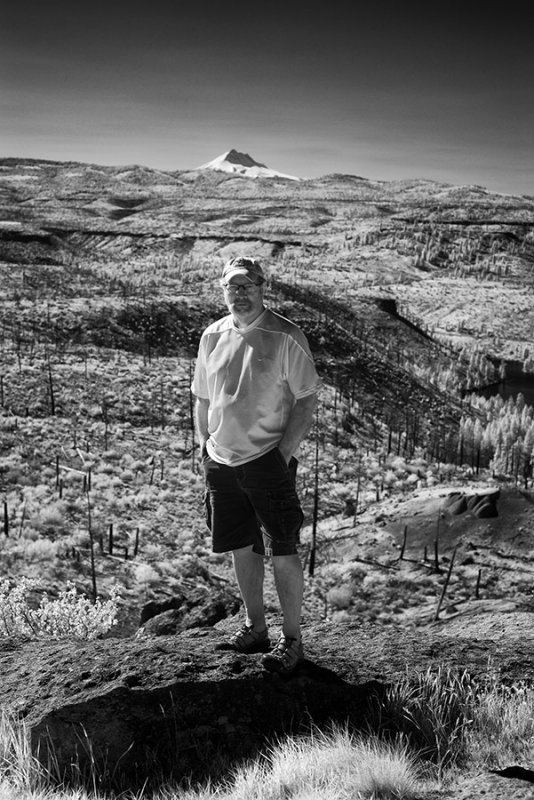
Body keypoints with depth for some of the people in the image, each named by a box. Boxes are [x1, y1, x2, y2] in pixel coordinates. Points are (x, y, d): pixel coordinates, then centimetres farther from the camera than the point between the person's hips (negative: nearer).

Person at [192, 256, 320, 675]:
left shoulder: (286, 337, -8)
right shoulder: (213, 336, 7)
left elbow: (307, 402, -8)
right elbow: (202, 400, 16)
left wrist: (284, 453, -14)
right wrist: (205, 449, 8)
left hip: (268, 460, -5)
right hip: (221, 462, 5)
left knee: (283, 552, 0)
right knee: (242, 548, 14)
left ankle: (292, 638, 13)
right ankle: (255, 628, 30)